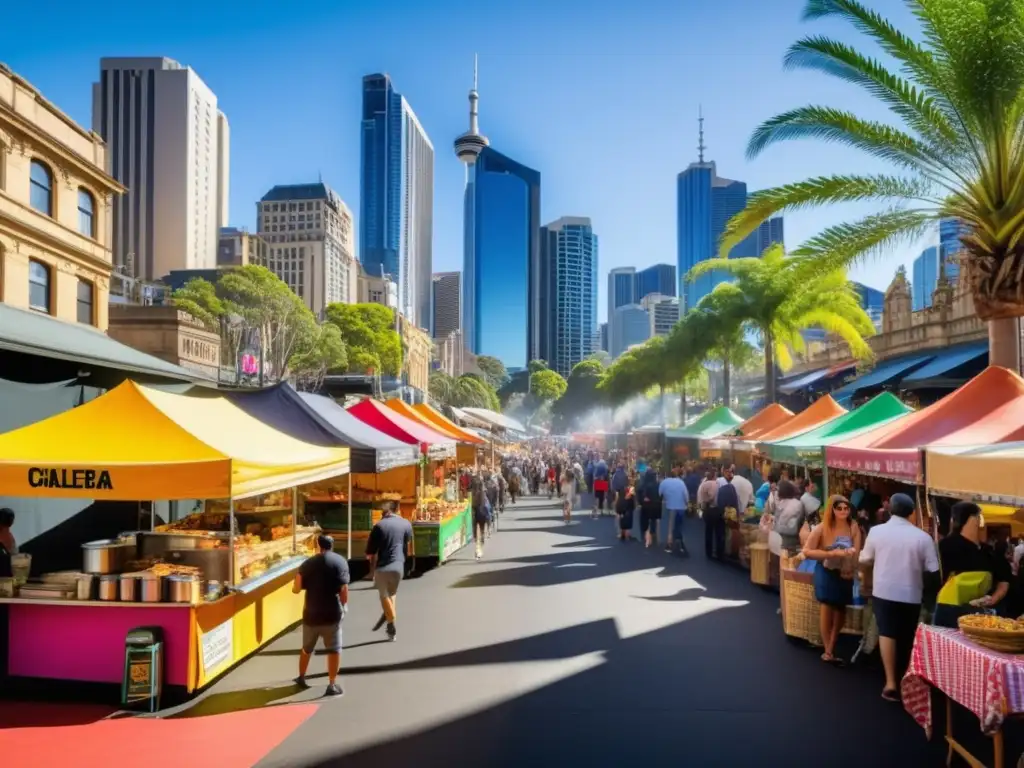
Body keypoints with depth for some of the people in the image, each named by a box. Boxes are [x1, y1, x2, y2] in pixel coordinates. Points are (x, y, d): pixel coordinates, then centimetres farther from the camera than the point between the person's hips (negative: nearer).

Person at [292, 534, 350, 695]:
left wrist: (294, 586, 23)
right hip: (332, 613, -3)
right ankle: (332, 685, 1)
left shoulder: (308, 563, 4)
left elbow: (296, 588, 1)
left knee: (307, 648, 21)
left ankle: (301, 678, 36)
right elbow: (344, 588, -10)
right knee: (334, 649, 3)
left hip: (311, 612, 3)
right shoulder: (340, 561, -3)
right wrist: (344, 606, 4)